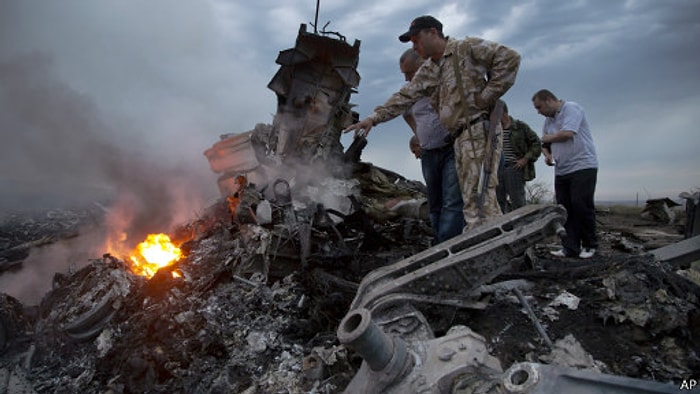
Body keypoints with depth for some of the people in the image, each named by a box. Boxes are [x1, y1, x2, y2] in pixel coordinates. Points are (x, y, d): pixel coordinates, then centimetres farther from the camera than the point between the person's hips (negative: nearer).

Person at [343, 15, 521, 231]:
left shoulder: (466, 48, 0)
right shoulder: (427, 72, 21)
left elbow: (509, 58, -7)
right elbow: (404, 96, 14)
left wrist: (488, 94, -10)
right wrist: (374, 117, 3)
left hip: (479, 130, -7)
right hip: (460, 138, 8)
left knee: (480, 197, -15)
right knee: (470, 200, 5)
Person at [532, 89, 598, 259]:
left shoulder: (571, 108, -6)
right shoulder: (548, 119, 18)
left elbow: (567, 133, -20)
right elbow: (545, 144, 24)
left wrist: (547, 138, -2)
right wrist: (547, 154, 1)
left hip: (582, 166, -7)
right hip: (561, 170, 8)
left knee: (581, 206, -9)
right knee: (565, 209, 1)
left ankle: (589, 245, 6)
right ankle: (570, 248, 3)